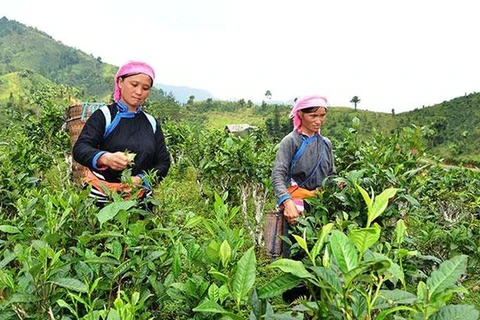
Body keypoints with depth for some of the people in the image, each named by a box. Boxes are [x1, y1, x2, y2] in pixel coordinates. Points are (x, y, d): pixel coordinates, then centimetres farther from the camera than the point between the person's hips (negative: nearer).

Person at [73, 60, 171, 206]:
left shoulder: (152, 123, 10)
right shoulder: (103, 116, -2)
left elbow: (163, 162, 7)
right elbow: (80, 149, -14)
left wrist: (140, 180, -13)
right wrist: (105, 158, -37)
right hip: (101, 197, -3)